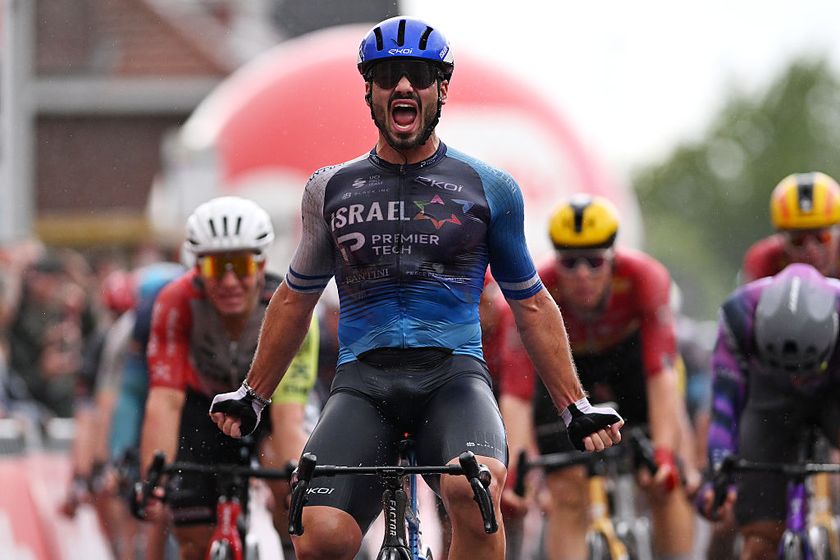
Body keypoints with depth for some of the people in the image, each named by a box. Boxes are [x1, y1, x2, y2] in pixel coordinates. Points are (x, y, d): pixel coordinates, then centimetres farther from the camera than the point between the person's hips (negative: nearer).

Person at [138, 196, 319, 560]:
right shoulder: (177, 304, -32)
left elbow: (288, 412, -38)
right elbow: (164, 401, -38)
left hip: (267, 402, -1)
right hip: (204, 404, 1)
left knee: (288, 483, -33)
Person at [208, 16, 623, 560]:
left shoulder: (490, 189, 9)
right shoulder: (332, 189, 13)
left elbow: (531, 304, 16)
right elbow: (296, 298, 25)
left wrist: (577, 408, 11)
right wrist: (251, 397, 23)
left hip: (453, 372, -1)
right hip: (362, 381, 1)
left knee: (473, 489, -36)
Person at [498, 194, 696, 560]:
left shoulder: (644, 278, -36)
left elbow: (661, 374, -41)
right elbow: (516, 395, -39)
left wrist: (665, 455, -50)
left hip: (630, 353, 0)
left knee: (667, 483, -13)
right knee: (568, 495, -11)